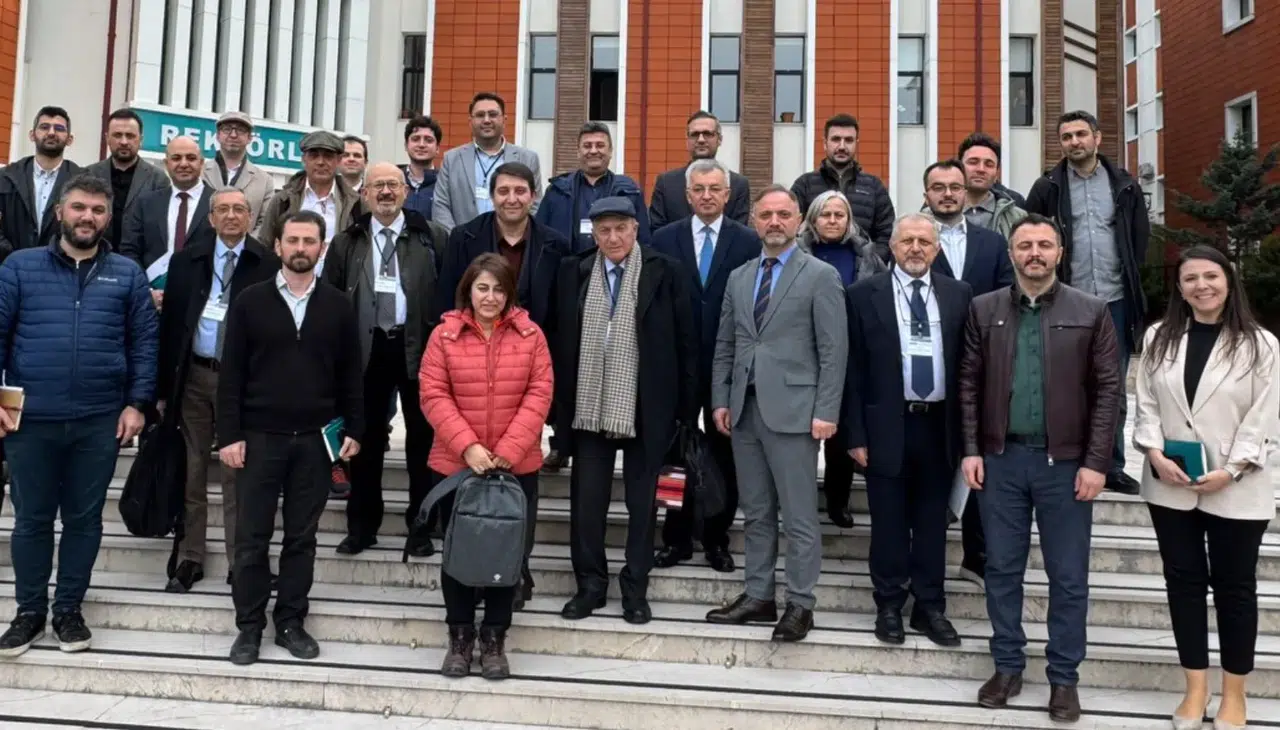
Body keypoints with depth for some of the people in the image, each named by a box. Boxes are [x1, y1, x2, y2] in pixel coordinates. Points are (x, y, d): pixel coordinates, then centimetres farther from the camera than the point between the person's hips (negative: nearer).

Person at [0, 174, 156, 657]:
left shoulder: (127, 274, 5)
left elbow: (144, 343, 3)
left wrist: (137, 403, -3)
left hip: (99, 421, 0)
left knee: (84, 518, 10)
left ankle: (68, 609, 25)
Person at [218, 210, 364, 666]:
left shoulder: (338, 307, 5)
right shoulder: (250, 302, 1)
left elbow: (350, 375, 8)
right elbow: (231, 373, -1)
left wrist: (354, 430, 2)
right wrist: (229, 434, -6)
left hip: (315, 439, 1)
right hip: (259, 436, -1)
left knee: (302, 537, 8)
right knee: (252, 537, 4)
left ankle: (291, 623, 19)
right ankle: (249, 626, 16)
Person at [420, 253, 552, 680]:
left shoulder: (531, 335, 0)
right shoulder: (445, 334, -2)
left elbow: (539, 395, -5)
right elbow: (433, 395, -7)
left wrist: (508, 451, -14)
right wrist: (468, 446, -17)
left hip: (517, 467, 0)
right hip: (455, 465, 0)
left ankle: (494, 639, 21)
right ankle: (460, 637, 26)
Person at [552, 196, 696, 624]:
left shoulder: (664, 272, -2)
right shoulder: (573, 272, 5)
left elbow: (685, 342, 0)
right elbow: (559, 340, 7)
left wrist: (686, 407, -3)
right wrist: (559, 403, 3)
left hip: (644, 410, -2)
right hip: (589, 408, 2)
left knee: (641, 503, 8)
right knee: (586, 502, 8)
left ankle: (635, 590, 21)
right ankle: (590, 585, 22)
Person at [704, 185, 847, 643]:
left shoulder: (820, 276, -1)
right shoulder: (738, 277, 15)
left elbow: (834, 350, -6)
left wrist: (826, 412, -12)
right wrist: (720, 400, 7)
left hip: (792, 410, -5)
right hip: (744, 409, 6)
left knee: (799, 516, 0)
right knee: (755, 513, 12)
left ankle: (800, 605, 9)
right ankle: (758, 596, 21)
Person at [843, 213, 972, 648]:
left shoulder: (958, 295, 6)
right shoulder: (865, 295, -1)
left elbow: (968, 363, 6)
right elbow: (854, 368, -2)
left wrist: (967, 429, 2)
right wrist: (856, 433, -6)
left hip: (940, 425, 2)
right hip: (888, 426, -2)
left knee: (933, 522, 11)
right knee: (889, 522, 7)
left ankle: (930, 607, 23)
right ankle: (889, 606, 21)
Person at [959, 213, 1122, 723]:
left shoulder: (1091, 312, -1)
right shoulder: (984, 309, 4)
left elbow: (1108, 390, -2)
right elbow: (969, 383, 5)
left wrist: (1095, 462, -8)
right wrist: (971, 449, -2)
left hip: (1066, 461, -1)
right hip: (1001, 458, 2)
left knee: (1068, 578, 7)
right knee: (1002, 570, 10)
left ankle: (1063, 677, 20)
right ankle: (1007, 666, 24)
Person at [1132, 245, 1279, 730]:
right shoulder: (1159, 339, 6)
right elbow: (1146, 405, 5)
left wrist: (1230, 471, -15)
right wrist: (1156, 455, -10)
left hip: (1236, 491, -3)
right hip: (1170, 487, 3)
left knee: (1234, 586, 7)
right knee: (1183, 581, 9)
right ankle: (1195, 687, 21)